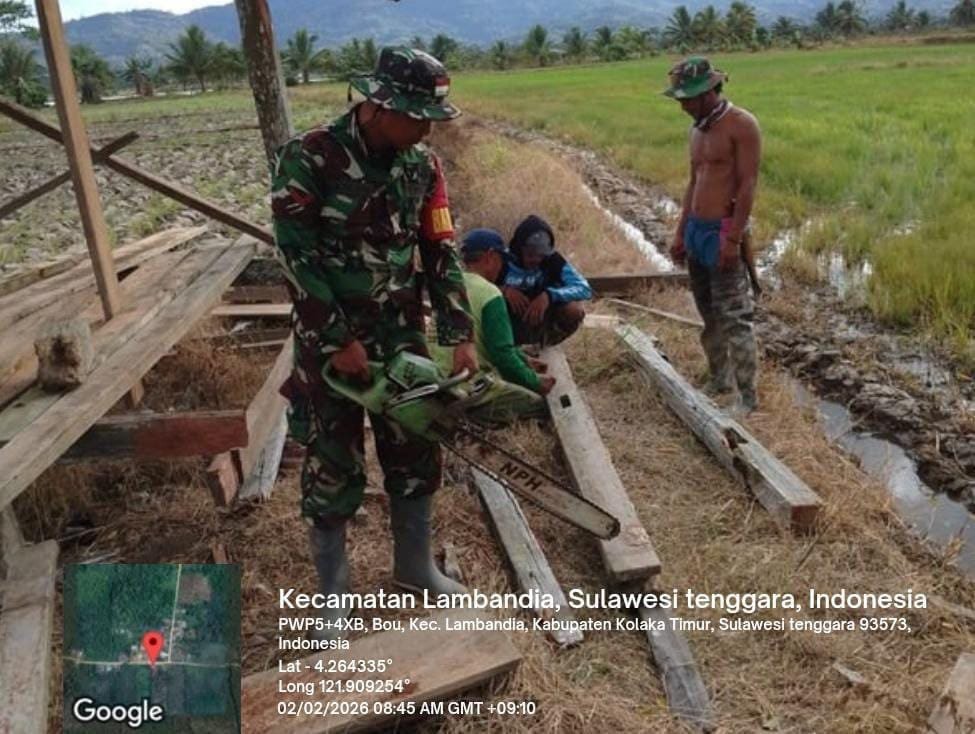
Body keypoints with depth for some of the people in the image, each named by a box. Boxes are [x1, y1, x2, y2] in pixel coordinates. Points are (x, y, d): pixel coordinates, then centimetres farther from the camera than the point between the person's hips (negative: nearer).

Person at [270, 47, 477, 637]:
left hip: (402, 333, 5)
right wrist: (340, 341, -17)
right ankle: (334, 592, 25)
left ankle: (415, 565, 35)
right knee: (334, 467, 6)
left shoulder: (424, 166, -2)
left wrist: (462, 338, -7)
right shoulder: (310, 157, -17)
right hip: (330, 338, -4)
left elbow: (441, 254, -1)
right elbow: (298, 256, -17)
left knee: (415, 453, 13)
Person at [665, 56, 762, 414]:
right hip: (695, 230, 8)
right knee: (709, 314, 15)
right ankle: (718, 380, 27)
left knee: (734, 318, -6)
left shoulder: (741, 125, -11)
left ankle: (747, 396, 2)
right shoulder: (698, 129, 14)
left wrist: (733, 238, -20)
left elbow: (748, 185, -15)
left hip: (722, 233, -8)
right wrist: (681, 233, 17)